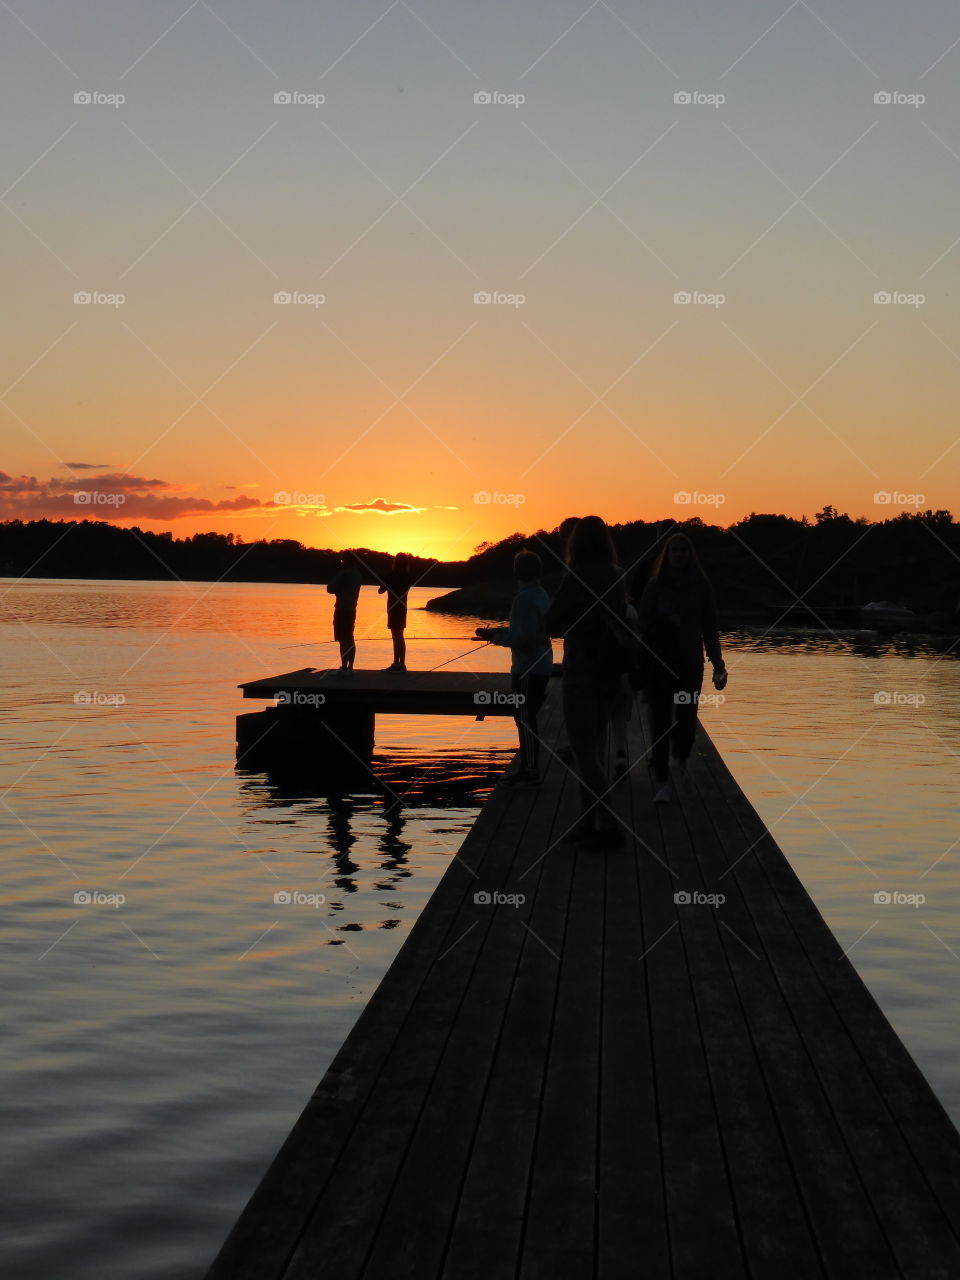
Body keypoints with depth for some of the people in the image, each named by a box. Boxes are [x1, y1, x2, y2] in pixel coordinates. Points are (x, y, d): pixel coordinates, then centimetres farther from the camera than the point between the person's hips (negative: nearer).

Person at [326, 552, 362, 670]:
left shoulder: (343, 573, -14)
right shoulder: (357, 574, 11)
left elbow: (330, 589, -9)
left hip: (341, 610, -8)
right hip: (352, 610, 8)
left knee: (342, 639, -8)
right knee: (350, 639, 12)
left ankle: (344, 667, -10)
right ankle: (350, 667, 14)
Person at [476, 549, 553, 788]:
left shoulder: (525, 598, -19)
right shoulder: (540, 594, 13)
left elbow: (523, 636, -23)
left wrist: (495, 637, -10)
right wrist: (493, 631, 15)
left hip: (528, 669, -10)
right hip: (540, 666, 10)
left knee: (525, 719, -4)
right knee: (525, 718, 16)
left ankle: (531, 772, 0)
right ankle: (527, 768, 23)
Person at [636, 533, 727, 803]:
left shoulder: (701, 586, 4)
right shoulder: (655, 586, 2)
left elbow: (709, 628, 5)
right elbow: (644, 624, 2)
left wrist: (718, 665, 2)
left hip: (690, 663, 1)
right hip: (659, 661, 0)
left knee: (686, 719, -2)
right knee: (661, 721, -2)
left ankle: (681, 757, 32)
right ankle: (662, 782, 3)